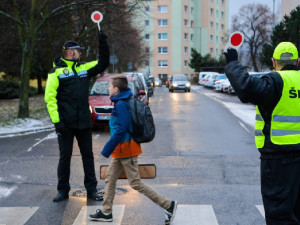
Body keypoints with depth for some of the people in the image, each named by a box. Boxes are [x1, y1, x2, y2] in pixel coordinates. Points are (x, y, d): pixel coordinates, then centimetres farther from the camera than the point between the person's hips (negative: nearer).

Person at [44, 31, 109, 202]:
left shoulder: (84, 68, 11)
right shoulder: (57, 71, -4)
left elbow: (103, 64, 18)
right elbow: (50, 97, -9)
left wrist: (103, 44, 5)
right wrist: (56, 120, -16)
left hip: (84, 122, 5)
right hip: (66, 123, -4)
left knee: (88, 155, 9)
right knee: (65, 157, 5)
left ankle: (91, 189, 18)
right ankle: (63, 190, 17)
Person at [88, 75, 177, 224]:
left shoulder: (121, 105, -19)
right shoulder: (122, 103, 11)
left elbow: (121, 130, -25)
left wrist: (107, 149, -20)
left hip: (126, 150, -10)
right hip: (121, 150, 10)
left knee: (135, 183, -5)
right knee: (110, 178, 14)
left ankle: (168, 205, 1)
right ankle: (106, 212, 23)